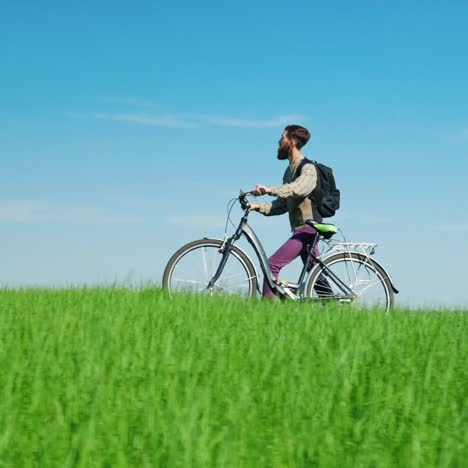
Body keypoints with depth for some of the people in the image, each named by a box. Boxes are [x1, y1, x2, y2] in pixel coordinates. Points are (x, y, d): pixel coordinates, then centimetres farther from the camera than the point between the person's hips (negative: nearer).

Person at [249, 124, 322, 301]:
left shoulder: (307, 168, -11)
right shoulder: (290, 170, 17)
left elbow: (299, 188, -34)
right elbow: (282, 204, 15)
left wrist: (270, 190, -46)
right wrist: (258, 207, 1)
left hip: (307, 228, -10)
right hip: (302, 229, 10)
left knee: (272, 264, -17)